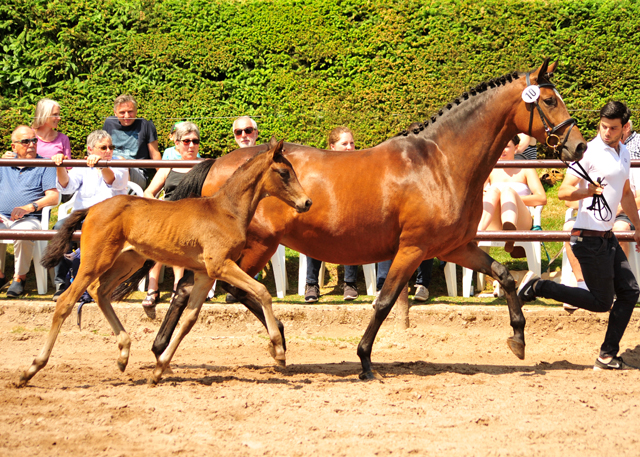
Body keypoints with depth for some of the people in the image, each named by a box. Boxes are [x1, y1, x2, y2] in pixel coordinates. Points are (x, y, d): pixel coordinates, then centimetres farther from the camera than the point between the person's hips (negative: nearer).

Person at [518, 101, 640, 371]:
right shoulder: (590, 153, -13)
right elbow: (563, 192, -16)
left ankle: (608, 356, 9)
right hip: (589, 237, -8)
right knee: (601, 302, -7)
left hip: (607, 237, 8)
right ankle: (538, 287, 0)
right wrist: (588, 191, -34)